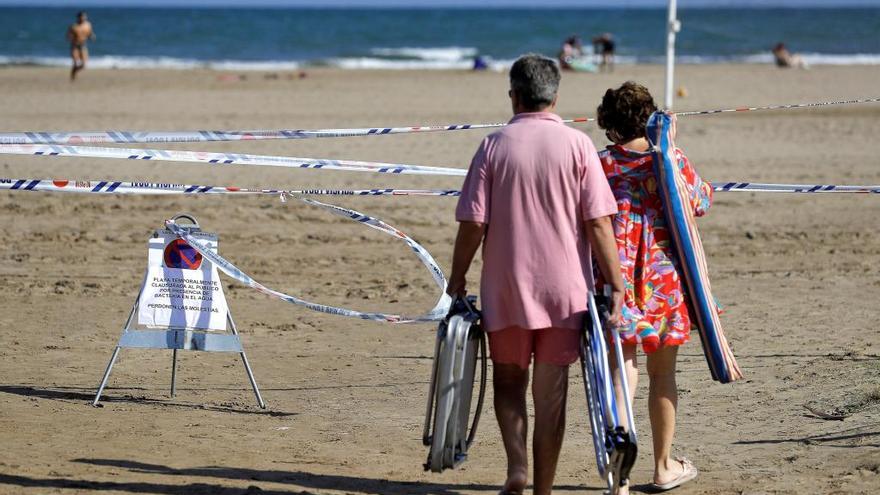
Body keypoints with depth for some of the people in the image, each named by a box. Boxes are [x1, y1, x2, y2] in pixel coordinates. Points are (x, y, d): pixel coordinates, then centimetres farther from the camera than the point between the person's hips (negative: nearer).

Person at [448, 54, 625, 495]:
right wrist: (616, 286, -2)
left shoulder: (494, 146, -3)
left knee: (508, 380, 15)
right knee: (550, 391, 7)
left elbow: (472, 223, -5)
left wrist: (457, 280, 7)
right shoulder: (577, 145, -4)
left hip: (505, 288, 0)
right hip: (564, 289, 0)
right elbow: (598, 224, -7)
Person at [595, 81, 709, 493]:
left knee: (621, 372, -4)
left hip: (616, 280, -1)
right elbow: (701, 203, 12)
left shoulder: (599, 165, -4)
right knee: (662, 373, 16)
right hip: (665, 279, 1)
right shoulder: (673, 161, -3)